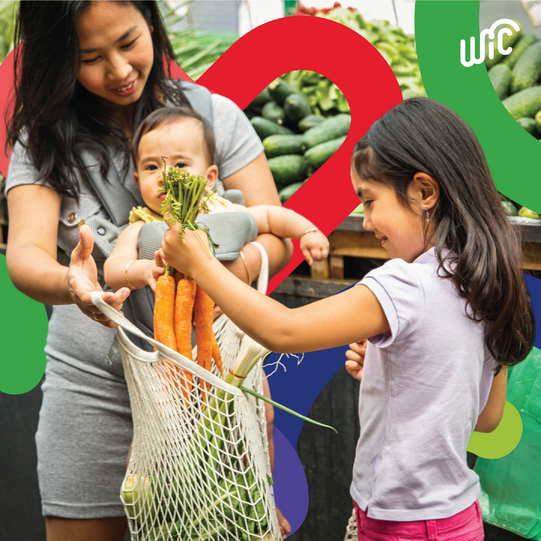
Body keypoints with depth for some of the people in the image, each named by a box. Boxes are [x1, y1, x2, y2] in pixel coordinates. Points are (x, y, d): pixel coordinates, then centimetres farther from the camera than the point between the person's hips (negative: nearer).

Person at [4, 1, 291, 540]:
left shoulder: (216, 115, 1)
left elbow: (275, 237, -4)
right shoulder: (44, 139, 0)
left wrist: (228, 271, -27)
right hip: (93, 386, 1)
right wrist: (71, 285, -39)